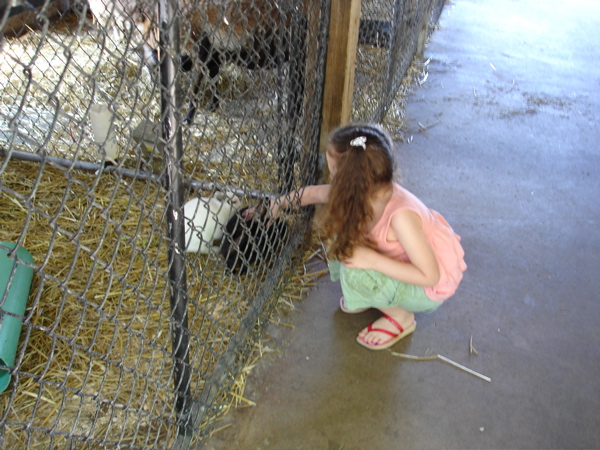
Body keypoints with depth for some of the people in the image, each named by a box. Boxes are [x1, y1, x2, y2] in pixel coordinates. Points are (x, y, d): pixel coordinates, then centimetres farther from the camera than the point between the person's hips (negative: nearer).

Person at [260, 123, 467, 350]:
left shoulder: (400, 216, -37)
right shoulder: (367, 192, -15)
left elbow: (430, 275, -31)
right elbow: (313, 193, 3)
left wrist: (372, 259, -34)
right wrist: (279, 203, 13)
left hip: (431, 288, -7)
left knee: (357, 274, -27)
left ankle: (401, 317, 0)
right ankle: (368, 297, 14)